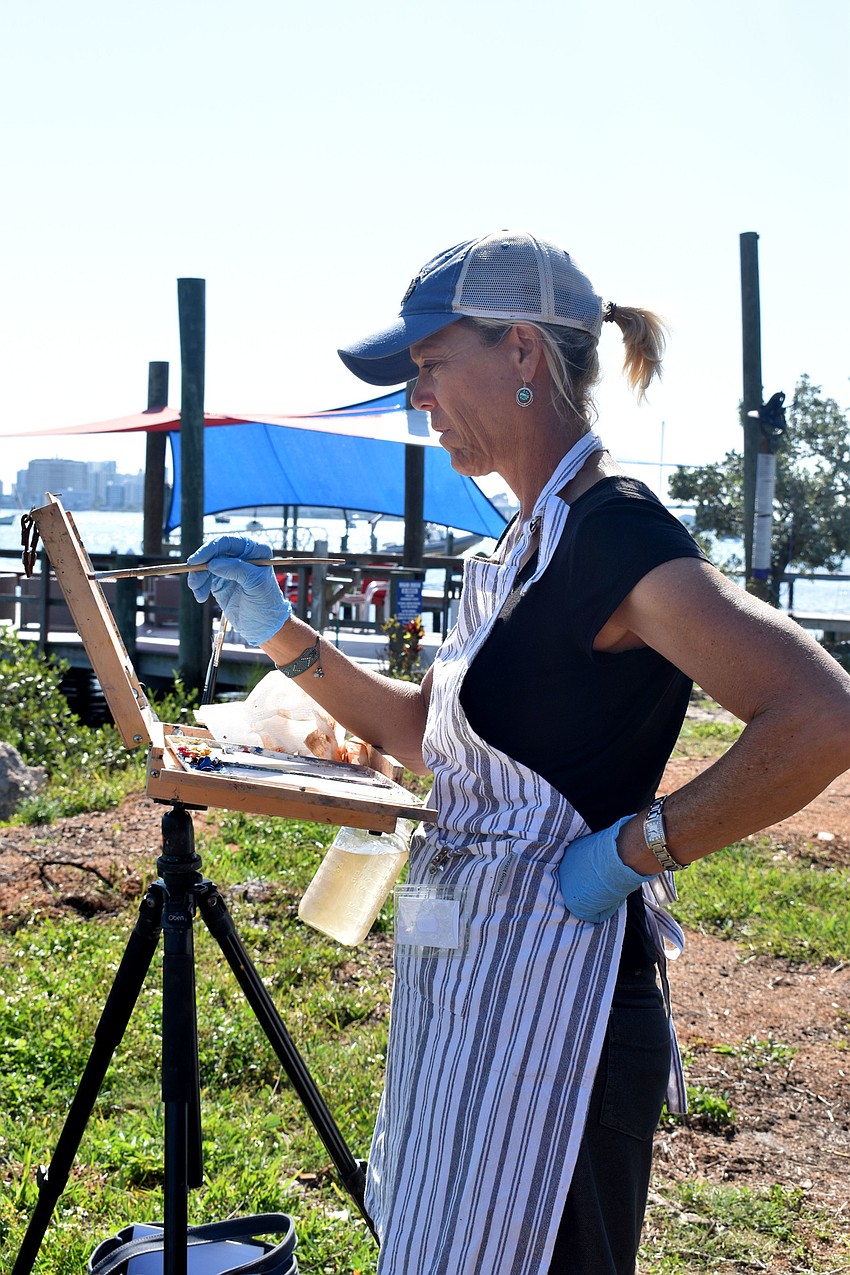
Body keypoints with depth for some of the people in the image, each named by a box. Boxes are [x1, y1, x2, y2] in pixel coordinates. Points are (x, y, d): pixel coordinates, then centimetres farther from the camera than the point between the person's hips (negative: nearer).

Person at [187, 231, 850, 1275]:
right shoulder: (524, 547, 11)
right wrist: (278, 632, 11)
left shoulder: (616, 532, -18)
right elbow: (419, 735, 19)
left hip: (552, 990, -10)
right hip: (465, 983, 10)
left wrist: (633, 847, -22)